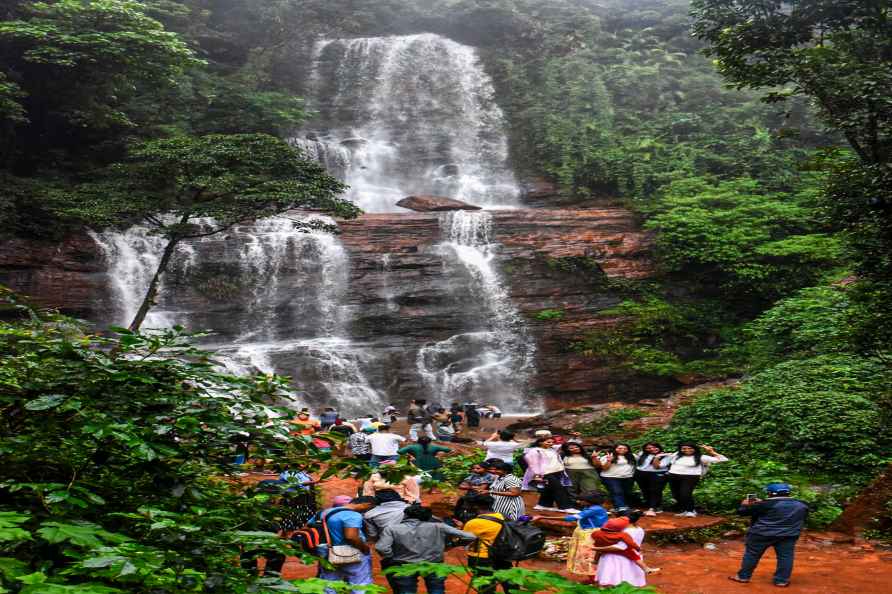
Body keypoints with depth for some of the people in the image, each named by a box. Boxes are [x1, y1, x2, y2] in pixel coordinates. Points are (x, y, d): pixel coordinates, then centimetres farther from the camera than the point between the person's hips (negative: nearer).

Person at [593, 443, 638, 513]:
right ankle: (621, 509, -31)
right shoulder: (607, 457, 1)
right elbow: (604, 468, -4)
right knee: (617, 493, -19)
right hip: (611, 478, -5)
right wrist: (608, 461, -16)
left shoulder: (632, 457, 13)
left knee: (628, 493, 3)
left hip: (628, 478, 5)